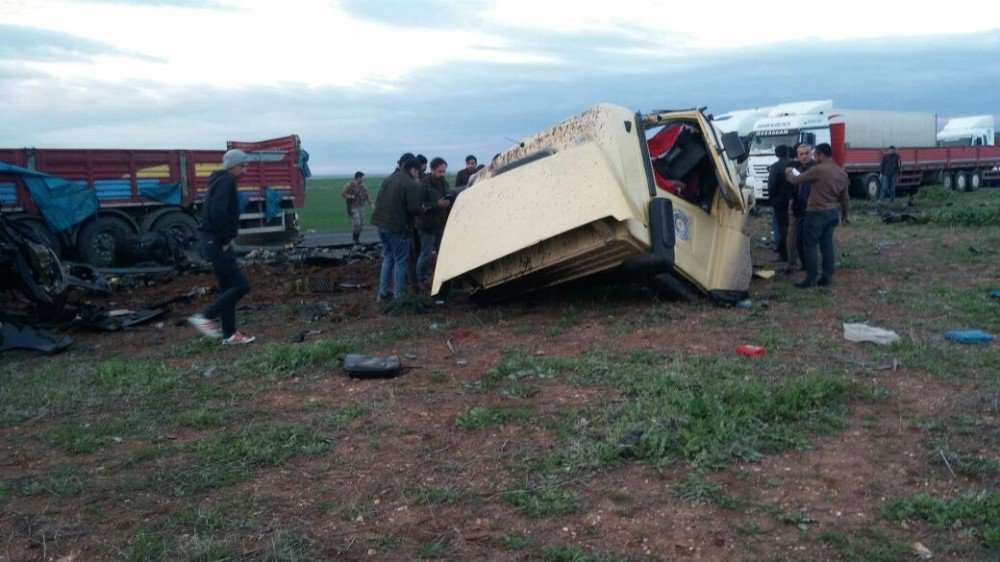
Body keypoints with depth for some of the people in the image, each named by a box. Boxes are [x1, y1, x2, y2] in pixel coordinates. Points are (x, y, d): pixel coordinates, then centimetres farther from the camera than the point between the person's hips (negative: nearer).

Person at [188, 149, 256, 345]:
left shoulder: (221, 181, 18)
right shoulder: (226, 182, -13)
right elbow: (218, 213, -26)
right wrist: (226, 239, -17)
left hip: (215, 242, 10)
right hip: (217, 243, -10)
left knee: (228, 288, 13)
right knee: (241, 285, -8)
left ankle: (229, 334, 18)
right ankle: (205, 317, -5)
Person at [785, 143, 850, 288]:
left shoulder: (818, 170, -17)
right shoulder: (842, 172, 7)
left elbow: (796, 180, -10)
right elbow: (844, 196, 14)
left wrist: (788, 173, 12)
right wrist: (845, 213, 26)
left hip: (817, 213, -8)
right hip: (832, 212, 8)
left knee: (810, 245, -1)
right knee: (827, 243, 12)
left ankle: (811, 279, -1)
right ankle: (827, 276, 14)